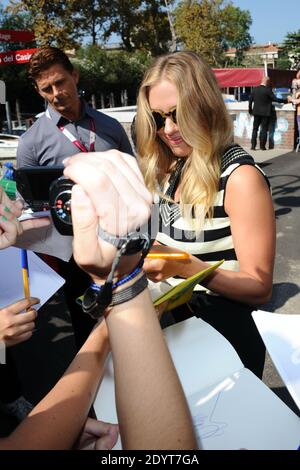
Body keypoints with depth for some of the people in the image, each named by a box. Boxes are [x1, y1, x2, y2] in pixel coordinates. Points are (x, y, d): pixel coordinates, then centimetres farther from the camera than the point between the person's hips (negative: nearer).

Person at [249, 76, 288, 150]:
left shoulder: (255, 89, 1)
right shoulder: (268, 90, -12)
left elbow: (250, 100, 5)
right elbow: (275, 99, -13)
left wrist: (250, 110, 16)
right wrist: (285, 100, -3)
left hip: (256, 112, 4)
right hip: (265, 113, -4)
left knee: (255, 129, 9)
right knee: (264, 129, 4)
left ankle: (253, 145, 4)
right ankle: (262, 146, 3)